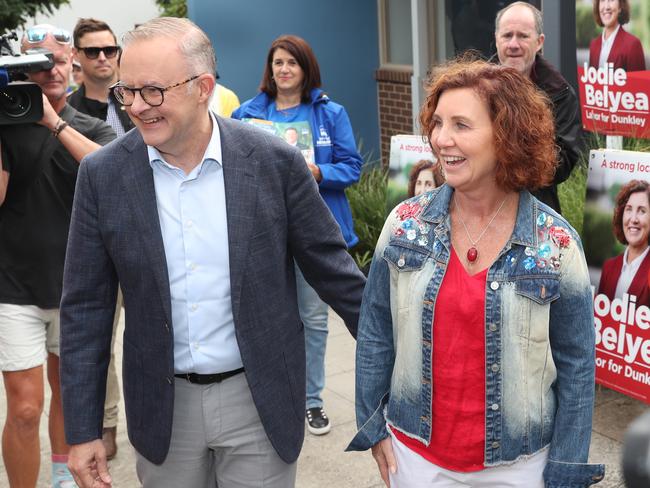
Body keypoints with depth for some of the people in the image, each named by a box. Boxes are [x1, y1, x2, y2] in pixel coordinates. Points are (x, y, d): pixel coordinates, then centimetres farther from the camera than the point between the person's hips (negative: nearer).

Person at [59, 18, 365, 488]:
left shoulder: (276, 160, -10)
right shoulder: (103, 174, -7)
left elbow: (332, 265, -1)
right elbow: (86, 308, -2)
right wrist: (82, 430, -2)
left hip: (260, 398, -1)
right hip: (163, 405, 2)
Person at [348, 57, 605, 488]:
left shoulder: (556, 244, -11)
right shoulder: (404, 225, -6)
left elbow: (576, 366, -5)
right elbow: (376, 333, 2)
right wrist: (373, 427, 2)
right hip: (415, 453, 2)